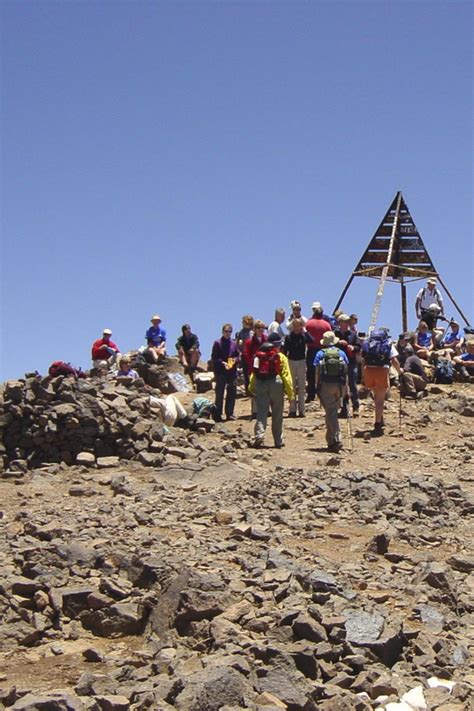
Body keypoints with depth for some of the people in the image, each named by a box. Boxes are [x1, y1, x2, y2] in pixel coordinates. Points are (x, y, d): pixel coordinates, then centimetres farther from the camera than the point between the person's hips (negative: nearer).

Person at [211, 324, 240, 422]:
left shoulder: (233, 343, 10)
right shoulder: (217, 343, -2)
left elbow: (238, 356, 14)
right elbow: (214, 358, -4)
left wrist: (235, 360, -7)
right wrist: (222, 363, -17)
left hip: (232, 372, 4)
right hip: (221, 372, -4)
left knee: (232, 393, 7)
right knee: (219, 394, -1)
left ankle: (229, 414, 17)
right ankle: (218, 414, 4)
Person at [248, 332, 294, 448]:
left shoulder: (258, 355, 11)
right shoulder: (281, 357, 0)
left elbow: (253, 374, 8)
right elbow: (286, 375, -5)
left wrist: (252, 389, 10)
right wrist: (290, 393, -3)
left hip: (260, 385, 2)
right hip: (275, 385, -2)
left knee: (261, 413, 1)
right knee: (277, 415, 8)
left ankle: (259, 435, -21)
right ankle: (278, 441, 15)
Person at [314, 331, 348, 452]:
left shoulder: (320, 354, 1)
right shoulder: (341, 353, 8)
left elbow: (317, 372, -4)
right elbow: (346, 371, 4)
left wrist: (317, 386, 2)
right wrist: (345, 387, 8)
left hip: (326, 385, -3)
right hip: (339, 385, 3)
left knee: (330, 413, -3)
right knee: (333, 412, 15)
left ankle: (336, 440, -14)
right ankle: (331, 440, 20)